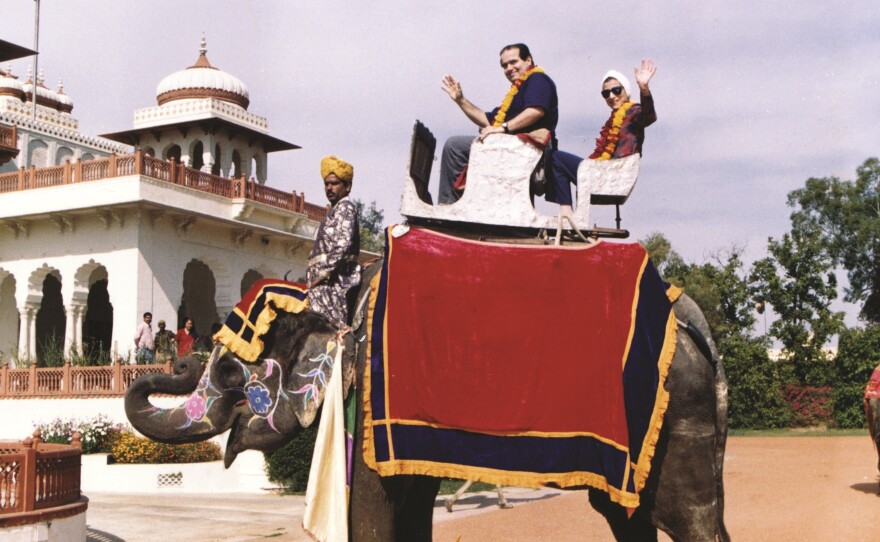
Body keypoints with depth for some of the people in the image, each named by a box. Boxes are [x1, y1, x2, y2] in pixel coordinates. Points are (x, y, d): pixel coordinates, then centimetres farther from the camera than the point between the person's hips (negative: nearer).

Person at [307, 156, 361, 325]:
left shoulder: (345, 207, -4)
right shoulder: (334, 211, 25)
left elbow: (342, 244, -18)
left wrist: (323, 273, -18)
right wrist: (315, 275, 17)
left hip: (335, 279, -9)